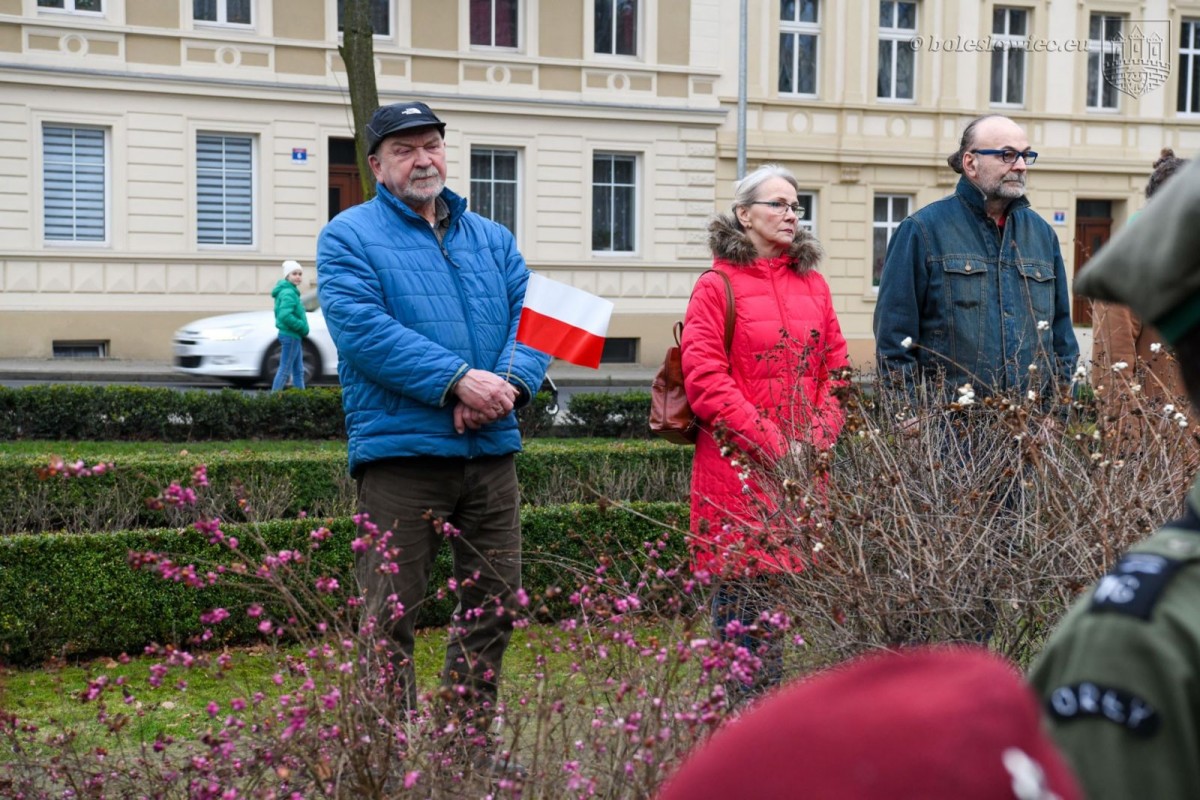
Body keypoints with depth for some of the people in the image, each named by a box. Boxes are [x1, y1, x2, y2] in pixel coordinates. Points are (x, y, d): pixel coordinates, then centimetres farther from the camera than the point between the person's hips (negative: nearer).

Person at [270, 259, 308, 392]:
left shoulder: (291, 292, 14)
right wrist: (303, 327, -20)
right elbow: (285, 315, -30)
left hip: (294, 336, 10)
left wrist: (302, 329, 8)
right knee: (285, 370, -5)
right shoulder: (289, 293, -18)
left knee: (298, 371, 15)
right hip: (291, 336, -10)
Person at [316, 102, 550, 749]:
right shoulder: (349, 237, 2)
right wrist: (458, 379, -20)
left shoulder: (492, 238, 18)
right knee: (389, 616, -4)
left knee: (495, 603, 12)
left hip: (491, 449, 6)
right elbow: (362, 329, -13)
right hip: (400, 448, -5)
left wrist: (510, 382, -14)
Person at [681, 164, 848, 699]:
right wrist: (772, 443, -12)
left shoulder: (813, 285, 15)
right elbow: (704, 378, -8)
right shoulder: (717, 287, -1)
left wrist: (816, 438, -1)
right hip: (738, 466, -5)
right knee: (740, 591, -3)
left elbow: (835, 368, 15)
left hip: (803, 469, 5)